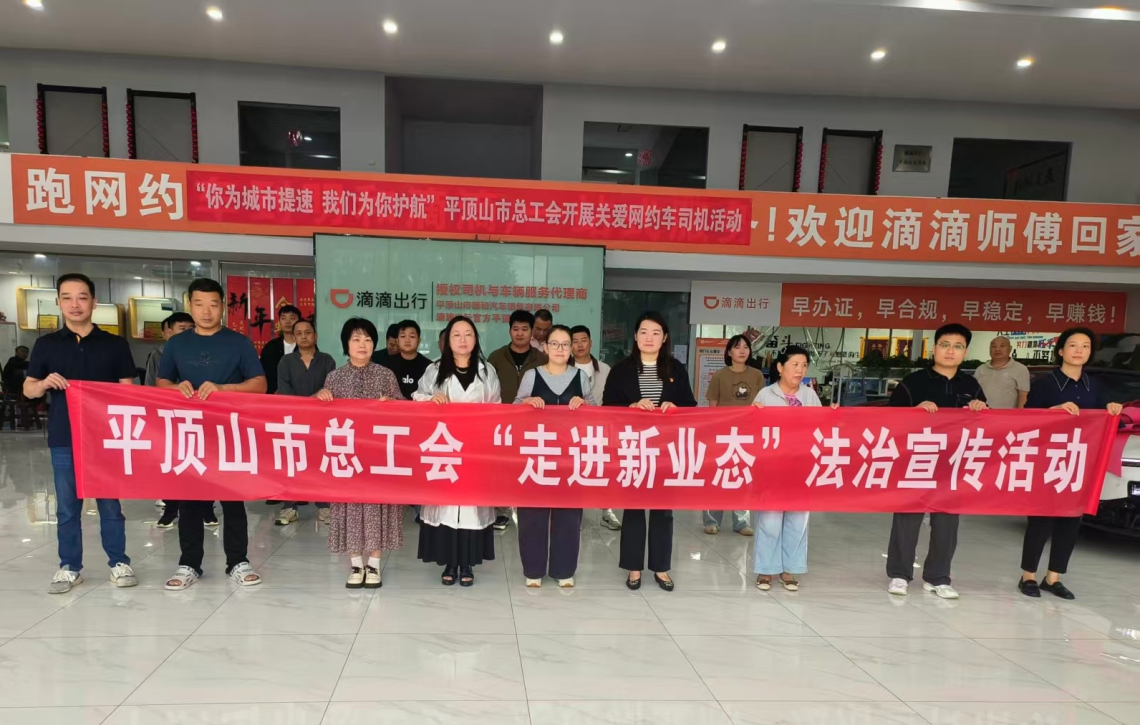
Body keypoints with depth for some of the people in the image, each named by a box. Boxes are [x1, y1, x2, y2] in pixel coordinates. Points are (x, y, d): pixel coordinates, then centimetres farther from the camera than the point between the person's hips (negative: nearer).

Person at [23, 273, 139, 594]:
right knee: (67, 508, 9)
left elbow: (128, 390, 3)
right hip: (63, 439, 1)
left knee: (110, 503, 7)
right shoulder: (46, 344, 5)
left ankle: (119, 562, 18)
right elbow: (28, 390, 9)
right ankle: (69, 567, 22)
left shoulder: (115, 344, 2)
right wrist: (45, 383, -14)